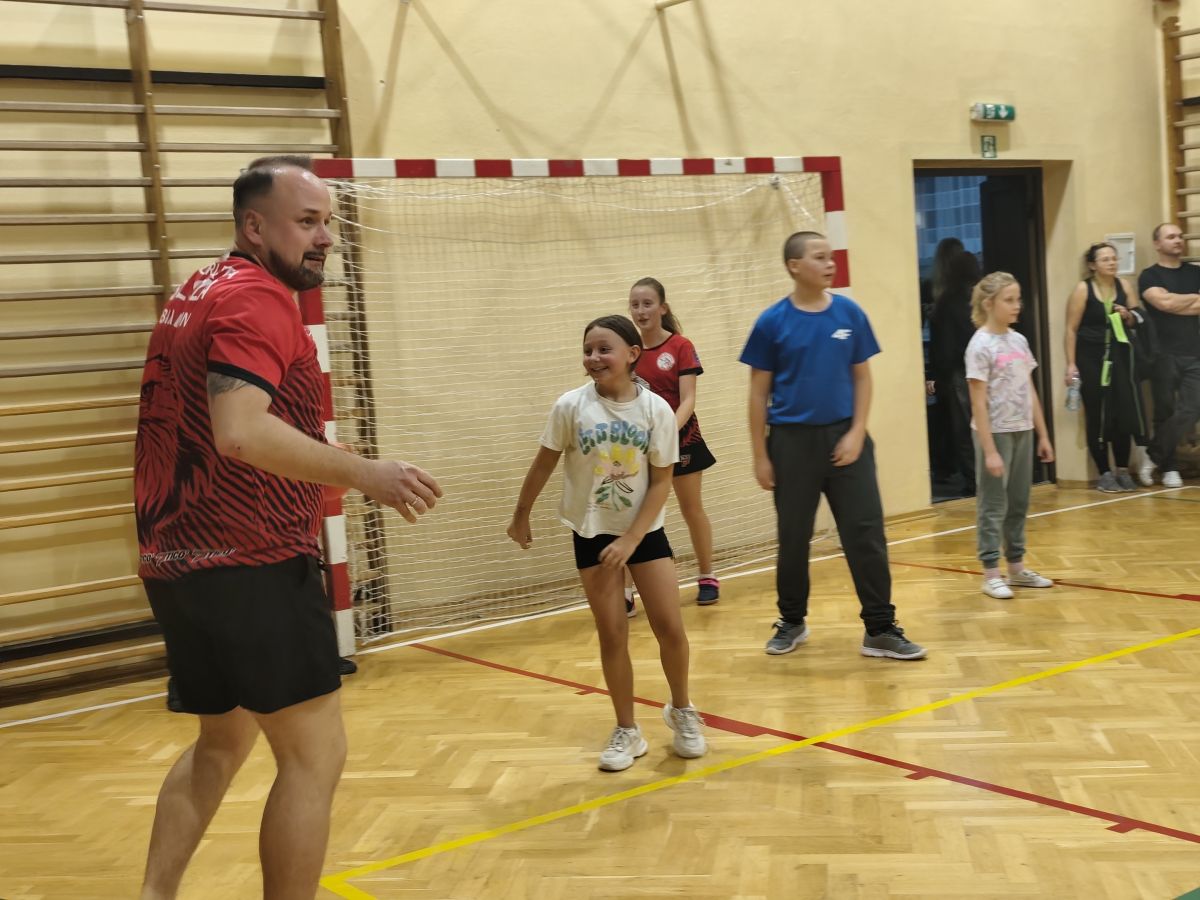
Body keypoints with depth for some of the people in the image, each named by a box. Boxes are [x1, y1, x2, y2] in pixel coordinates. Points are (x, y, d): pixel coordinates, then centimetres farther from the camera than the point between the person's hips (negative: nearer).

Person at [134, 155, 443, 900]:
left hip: (181, 561, 10)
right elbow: (240, 431, -28)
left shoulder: (199, 293, 15)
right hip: (252, 566, -10)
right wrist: (364, 474, -26)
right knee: (316, 755, -1)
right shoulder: (258, 298, -14)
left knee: (222, 745, 22)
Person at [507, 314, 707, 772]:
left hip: (645, 531, 0)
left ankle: (681, 711, 25)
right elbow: (543, 464, -1)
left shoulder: (657, 410, -13)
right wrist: (521, 516, 7)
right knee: (612, 635, 2)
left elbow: (661, 482, -9)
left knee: (670, 627, 0)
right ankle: (627, 731, 17)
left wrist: (631, 539, -15)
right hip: (592, 533, 0)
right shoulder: (571, 406, -13)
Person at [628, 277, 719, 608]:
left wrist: (670, 429, -32)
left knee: (692, 510, 13)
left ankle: (707, 577, 28)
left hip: (680, 437, -2)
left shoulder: (680, 347, -10)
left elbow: (688, 400, -16)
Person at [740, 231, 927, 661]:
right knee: (793, 538, 10)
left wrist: (856, 433, -6)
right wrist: (760, 456, -2)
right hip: (792, 441, -1)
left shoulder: (850, 313, 0)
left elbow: (862, 377, 6)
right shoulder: (772, 323, -5)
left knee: (866, 534, 0)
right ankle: (792, 622, 28)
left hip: (843, 436, 1)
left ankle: (881, 629, 9)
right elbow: (759, 394, 0)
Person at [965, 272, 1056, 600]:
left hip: (1022, 431, 7)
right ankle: (991, 574, 7)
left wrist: (1043, 434, 11)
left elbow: (1030, 392, 14)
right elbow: (978, 402, -14)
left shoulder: (1019, 340, 9)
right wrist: (989, 450, -17)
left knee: (1019, 502, 13)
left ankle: (1016, 567, 23)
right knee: (993, 504, 0)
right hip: (996, 433, -7)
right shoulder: (981, 345, -11)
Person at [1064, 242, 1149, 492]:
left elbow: (1138, 320, 17)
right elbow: (1072, 329, -6)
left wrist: (1128, 315, -6)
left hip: (1121, 355, 4)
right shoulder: (1083, 289, -6)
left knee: (1124, 414, 2)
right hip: (1092, 358, -4)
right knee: (1098, 417, 0)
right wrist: (1071, 364, -11)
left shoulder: (1124, 285, 7)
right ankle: (1104, 474, 9)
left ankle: (1123, 471, 14)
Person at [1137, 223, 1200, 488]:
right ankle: (1170, 467, 15)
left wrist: (1175, 303, -10)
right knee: (1165, 413, 3)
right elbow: (1163, 302, -15)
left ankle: (1152, 457, 3)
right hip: (1164, 354, -3)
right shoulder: (1149, 276, 2)